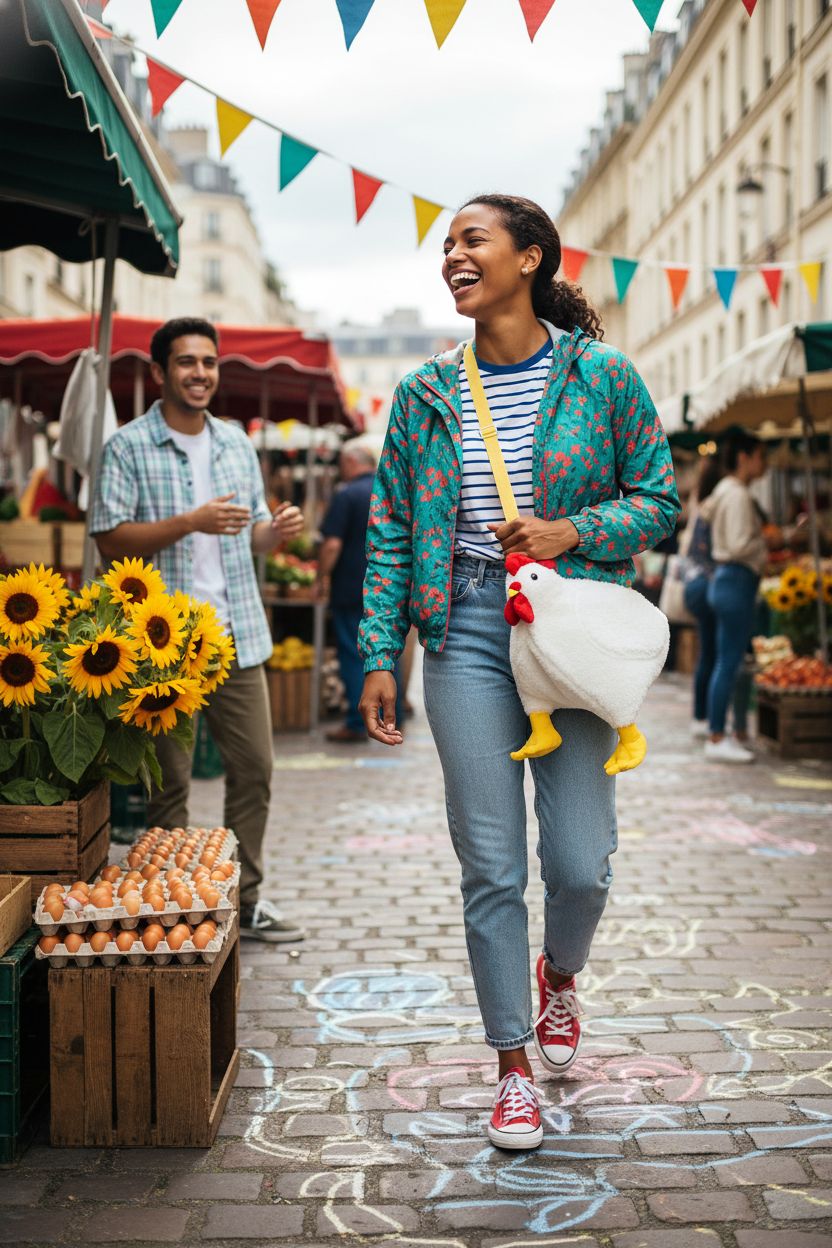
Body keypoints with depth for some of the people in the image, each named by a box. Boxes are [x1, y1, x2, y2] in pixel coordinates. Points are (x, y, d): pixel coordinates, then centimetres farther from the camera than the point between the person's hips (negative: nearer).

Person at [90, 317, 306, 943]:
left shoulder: (236, 443, 13)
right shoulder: (129, 447, -4)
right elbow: (110, 539, -10)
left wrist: (277, 529, -5)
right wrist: (190, 522, -20)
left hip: (238, 635, 5)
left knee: (254, 768, 6)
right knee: (171, 780, 4)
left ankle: (247, 897, 19)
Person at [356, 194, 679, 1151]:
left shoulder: (601, 376, 2)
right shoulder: (425, 394, 8)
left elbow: (659, 497, 5)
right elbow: (391, 533, 9)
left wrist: (574, 532, -12)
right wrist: (379, 656, 2)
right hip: (468, 635, 1)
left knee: (581, 864, 0)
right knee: (491, 868, 2)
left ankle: (557, 976, 36)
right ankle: (514, 1069, 18)